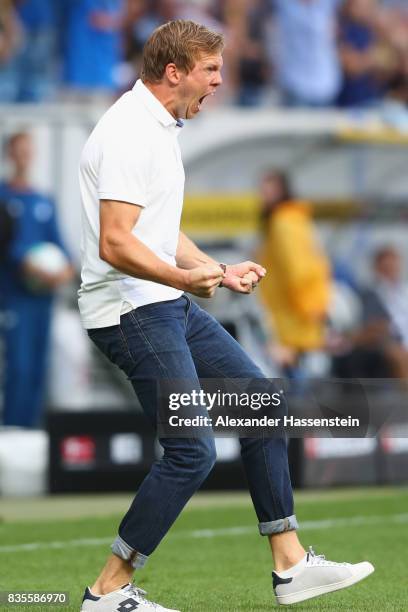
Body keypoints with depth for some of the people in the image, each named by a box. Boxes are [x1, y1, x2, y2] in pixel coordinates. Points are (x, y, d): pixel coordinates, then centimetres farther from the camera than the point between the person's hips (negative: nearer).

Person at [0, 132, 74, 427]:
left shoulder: (45, 201, 16)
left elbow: (56, 241, 12)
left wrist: (66, 269, -8)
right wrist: (30, 267, -24)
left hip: (43, 293, 5)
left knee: (39, 366, 4)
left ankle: (32, 427, 8)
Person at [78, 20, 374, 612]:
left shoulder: (160, 128, 15)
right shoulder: (130, 133, -19)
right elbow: (115, 244, -27)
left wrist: (220, 270, 31)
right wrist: (186, 278, -39)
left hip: (169, 304, 11)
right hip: (131, 312, -11)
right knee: (191, 451, -12)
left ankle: (290, 563, 14)